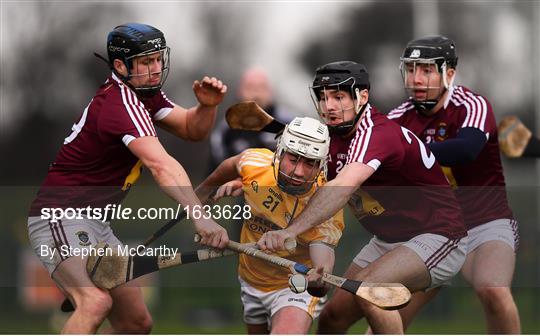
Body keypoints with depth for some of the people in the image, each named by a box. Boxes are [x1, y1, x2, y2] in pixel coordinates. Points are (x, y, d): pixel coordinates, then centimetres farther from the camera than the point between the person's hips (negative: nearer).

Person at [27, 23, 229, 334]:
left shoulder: (145, 93, 9)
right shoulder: (121, 103, -22)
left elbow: (192, 130, 10)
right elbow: (161, 165, -34)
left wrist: (207, 106, -13)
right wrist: (200, 217, -44)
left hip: (96, 225, 11)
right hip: (60, 217, -11)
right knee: (97, 302, -35)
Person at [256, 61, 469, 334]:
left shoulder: (378, 134, -27)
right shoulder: (337, 136, 0)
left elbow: (340, 189, -42)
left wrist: (290, 231, -53)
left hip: (436, 238, -9)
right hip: (388, 240, 9)